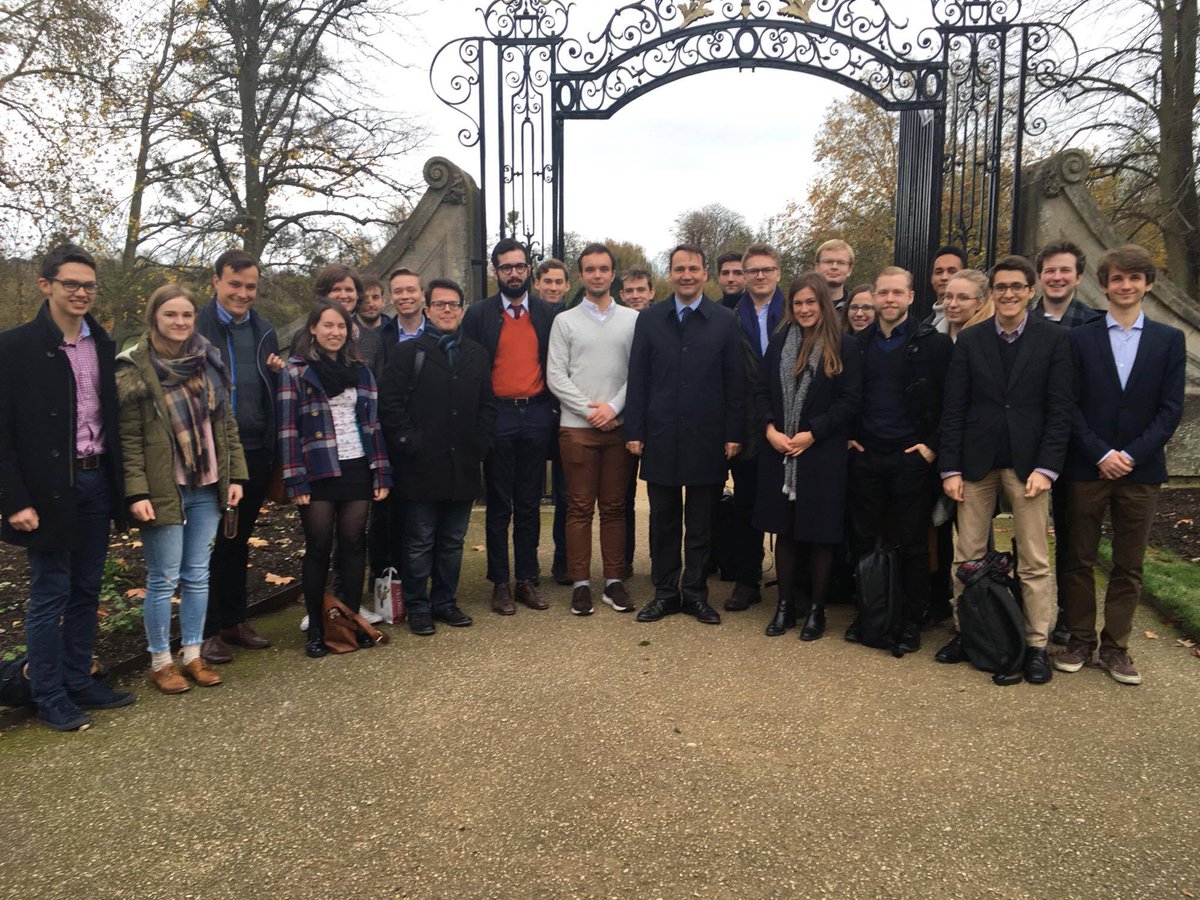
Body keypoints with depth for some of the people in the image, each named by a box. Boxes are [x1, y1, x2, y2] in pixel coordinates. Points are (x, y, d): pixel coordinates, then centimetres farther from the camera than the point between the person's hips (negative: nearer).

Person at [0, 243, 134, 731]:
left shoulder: (103, 344, 7)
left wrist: (121, 481, 4)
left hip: (97, 481, 5)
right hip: (49, 488, -5)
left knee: (86, 591, 14)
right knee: (49, 594, 5)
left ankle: (80, 681, 28)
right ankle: (50, 697, 18)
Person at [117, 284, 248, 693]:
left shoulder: (209, 361, 7)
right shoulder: (133, 369, -7)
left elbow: (227, 424, 10)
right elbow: (128, 439, -9)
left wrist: (235, 475, 5)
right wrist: (137, 493, -15)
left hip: (207, 488, 5)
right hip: (164, 489, -4)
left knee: (197, 575, 12)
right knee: (164, 578, 3)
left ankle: (193, 654, 23)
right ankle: (160, 661, 18)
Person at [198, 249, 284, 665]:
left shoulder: (264, 331, 12)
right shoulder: (196, 328, -6)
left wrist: (279, 372, -2)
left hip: (255, 454, 6)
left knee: (239, 541, 16)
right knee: (209, 542, 4)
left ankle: (234, 620, 29)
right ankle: (207, 631, 15)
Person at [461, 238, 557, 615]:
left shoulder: (548, 314, 7)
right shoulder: (478, 314, 2)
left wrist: (552, 411, 1)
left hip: (537, 416, 2)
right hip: (497, 417, -2)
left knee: (530, 505, 9)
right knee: (499, 506, 4)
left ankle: (526, 580, 19)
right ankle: (500, 584, 13)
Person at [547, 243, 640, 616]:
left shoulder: (632, 320, 8)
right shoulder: (565, 321, 6)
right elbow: (556, 376, 0)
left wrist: (613, 407, -10)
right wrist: (590, 410, -9)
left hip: (619, 425, 1)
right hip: (577, 427, -1)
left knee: (614, 507, 6)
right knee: (580, 508, 2)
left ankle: (614, 581, 14)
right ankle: (580, 583, 9)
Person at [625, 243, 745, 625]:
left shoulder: (725, 321, 3)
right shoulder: (649, 319, 5)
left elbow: (735, 382, 2)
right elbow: (637, 379, 4)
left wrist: (734, 434, -3)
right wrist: (634, 432, -1)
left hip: (707, 438, -1)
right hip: (661, 437, 1)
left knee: (701, 522, 8)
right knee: (663, 520, 9)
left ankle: (695, 592, 20)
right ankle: (665, 592, 21)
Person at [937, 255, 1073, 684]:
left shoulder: (1053, 340, 1)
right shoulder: (969, 340, 5)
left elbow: (1060, 410, -2)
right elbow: (954, 409, 3)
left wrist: (1046, 467, -10)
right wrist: (950, 468, -2)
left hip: (1028, 464, -1)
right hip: (977, 462, 2)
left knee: (1034, 561, 4)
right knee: (967, 556, 6)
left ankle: (1037, 645, 14)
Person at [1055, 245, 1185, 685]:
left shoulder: (1169, 340, 5)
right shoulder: (1081, 338, 3)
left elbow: (1171, 408, -1)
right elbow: (1070, 406, -2)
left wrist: (1132, 455, -11)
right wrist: (1101, 454, -12)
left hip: (1141, 469, 1)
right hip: (1087, 468, -1)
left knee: (1128, 566, 8)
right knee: (1079, 561, 6)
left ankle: (1115, 647, 19)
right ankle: (1080, 640, 19)